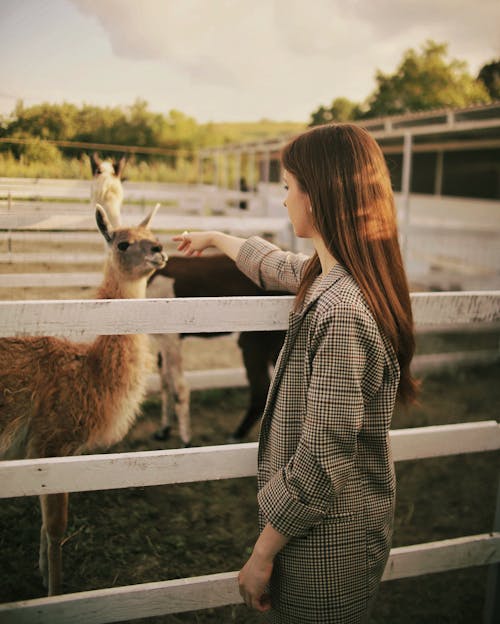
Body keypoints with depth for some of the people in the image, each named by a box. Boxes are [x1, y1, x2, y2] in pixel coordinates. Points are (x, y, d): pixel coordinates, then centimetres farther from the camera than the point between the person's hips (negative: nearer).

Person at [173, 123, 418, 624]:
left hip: (327, 542, -8)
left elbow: (322, 461, -28)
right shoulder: (329, 276, -1)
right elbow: (276, 265, 21)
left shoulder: (341, 312, -30)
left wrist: (261, 555, -16)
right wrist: (214, 238, 37)